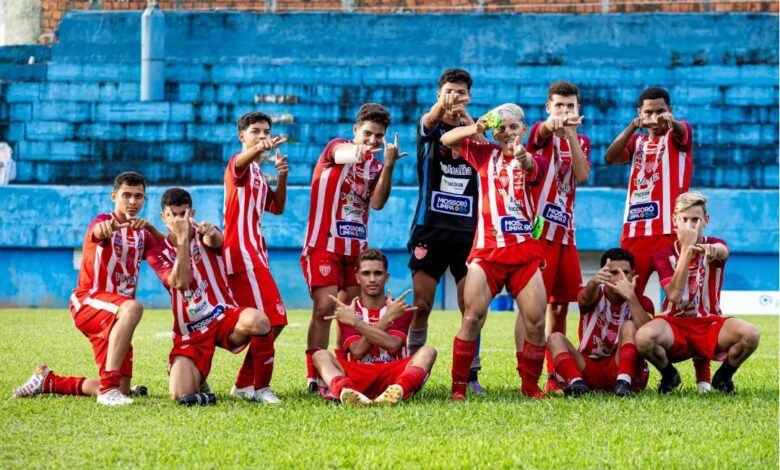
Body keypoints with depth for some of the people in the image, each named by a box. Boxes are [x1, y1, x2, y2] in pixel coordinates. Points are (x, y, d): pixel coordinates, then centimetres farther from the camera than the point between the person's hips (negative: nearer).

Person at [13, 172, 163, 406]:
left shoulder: (142, 233, 15)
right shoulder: (104, 221, -7)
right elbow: (98, 232, -31)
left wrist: (149, 227, -10)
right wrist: (105, 227, -58)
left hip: (113, 317, 7)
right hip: (88, 301, -7)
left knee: (121, 391, 3)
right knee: (132, 308, -40)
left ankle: (49, 381, 24)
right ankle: (109, 386, -43)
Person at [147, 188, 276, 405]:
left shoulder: (203, 236, 6)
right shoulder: (157, 254, 3)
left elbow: (216, 241, -23)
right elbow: (180, 283, -17)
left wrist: (210, 233, -48)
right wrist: (182, 238, -21)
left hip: (224, 316, 0)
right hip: (190, 332, 0)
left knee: (258, 321, -37)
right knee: (180, 395, -22)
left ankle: (260, 388, -18)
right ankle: (196, 379, 16)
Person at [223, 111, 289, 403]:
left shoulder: (259, 174, 23)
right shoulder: (240, 165, -6)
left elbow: (277, 208, 18)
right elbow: (243, 160, -31)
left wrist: (282, 177, 1)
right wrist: (260, 149, -54)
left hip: (255, 253, 10)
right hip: (242, 251, -10)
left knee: (273, 321, 11)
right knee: (269, 318, -13)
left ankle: (245, 384, 16)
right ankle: (261, 386, -8)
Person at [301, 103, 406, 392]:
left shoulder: (376, 166, 12)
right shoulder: (337, 146, -3)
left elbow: (377, 203, -5)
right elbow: (341, 154, -30)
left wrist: (388, 166, -17)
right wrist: (357, 152, -54)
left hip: (356, 248, 6)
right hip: (324, 245, -6)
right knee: (325, 308, -14)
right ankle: (315, 377, -13)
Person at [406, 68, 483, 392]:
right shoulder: (430, 127, 2)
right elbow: (430, 121, -23)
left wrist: (466, 119, -32)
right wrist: (442, 105, -48)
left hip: (468, 231, 2)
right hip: (430, 229, -2)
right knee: (421, 306, -2)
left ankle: (471, 374, 7)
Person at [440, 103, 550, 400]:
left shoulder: (534, 159, 4)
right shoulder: (485, 154, 10)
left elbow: (532, 168, -21)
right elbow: (447, 140, 12)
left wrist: (523, 157, -46)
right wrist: (475, 128, -8)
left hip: (525, 250, 0)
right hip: (487, 250, 0)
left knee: (535, 321, -5)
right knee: (473, 317, -10)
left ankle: (530, 386, 11)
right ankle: (459, 386, -2)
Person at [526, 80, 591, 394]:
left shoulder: (581, 142, 14)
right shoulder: (541, 134, -2)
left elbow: (583, 176, -5)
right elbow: (544, 129, -28)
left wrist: (571, 135, -15)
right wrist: (556, 124, -52)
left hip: (565, 232, 6)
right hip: (538, 229, -6)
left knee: (560, 305, 8)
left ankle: (555, 375, 14)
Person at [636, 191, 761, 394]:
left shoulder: (715, 245, 0)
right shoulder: (664, 253, -1)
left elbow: (722, 252, -29)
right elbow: (674, 295, -19)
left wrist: (712, 249, -56)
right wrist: (687, 248, -24)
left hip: (710, 325, 1)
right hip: (675, 324, -1)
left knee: (750, 334, -30)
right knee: (644, 336, -35)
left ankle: (724, 376, 3)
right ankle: (669, 375, 0)